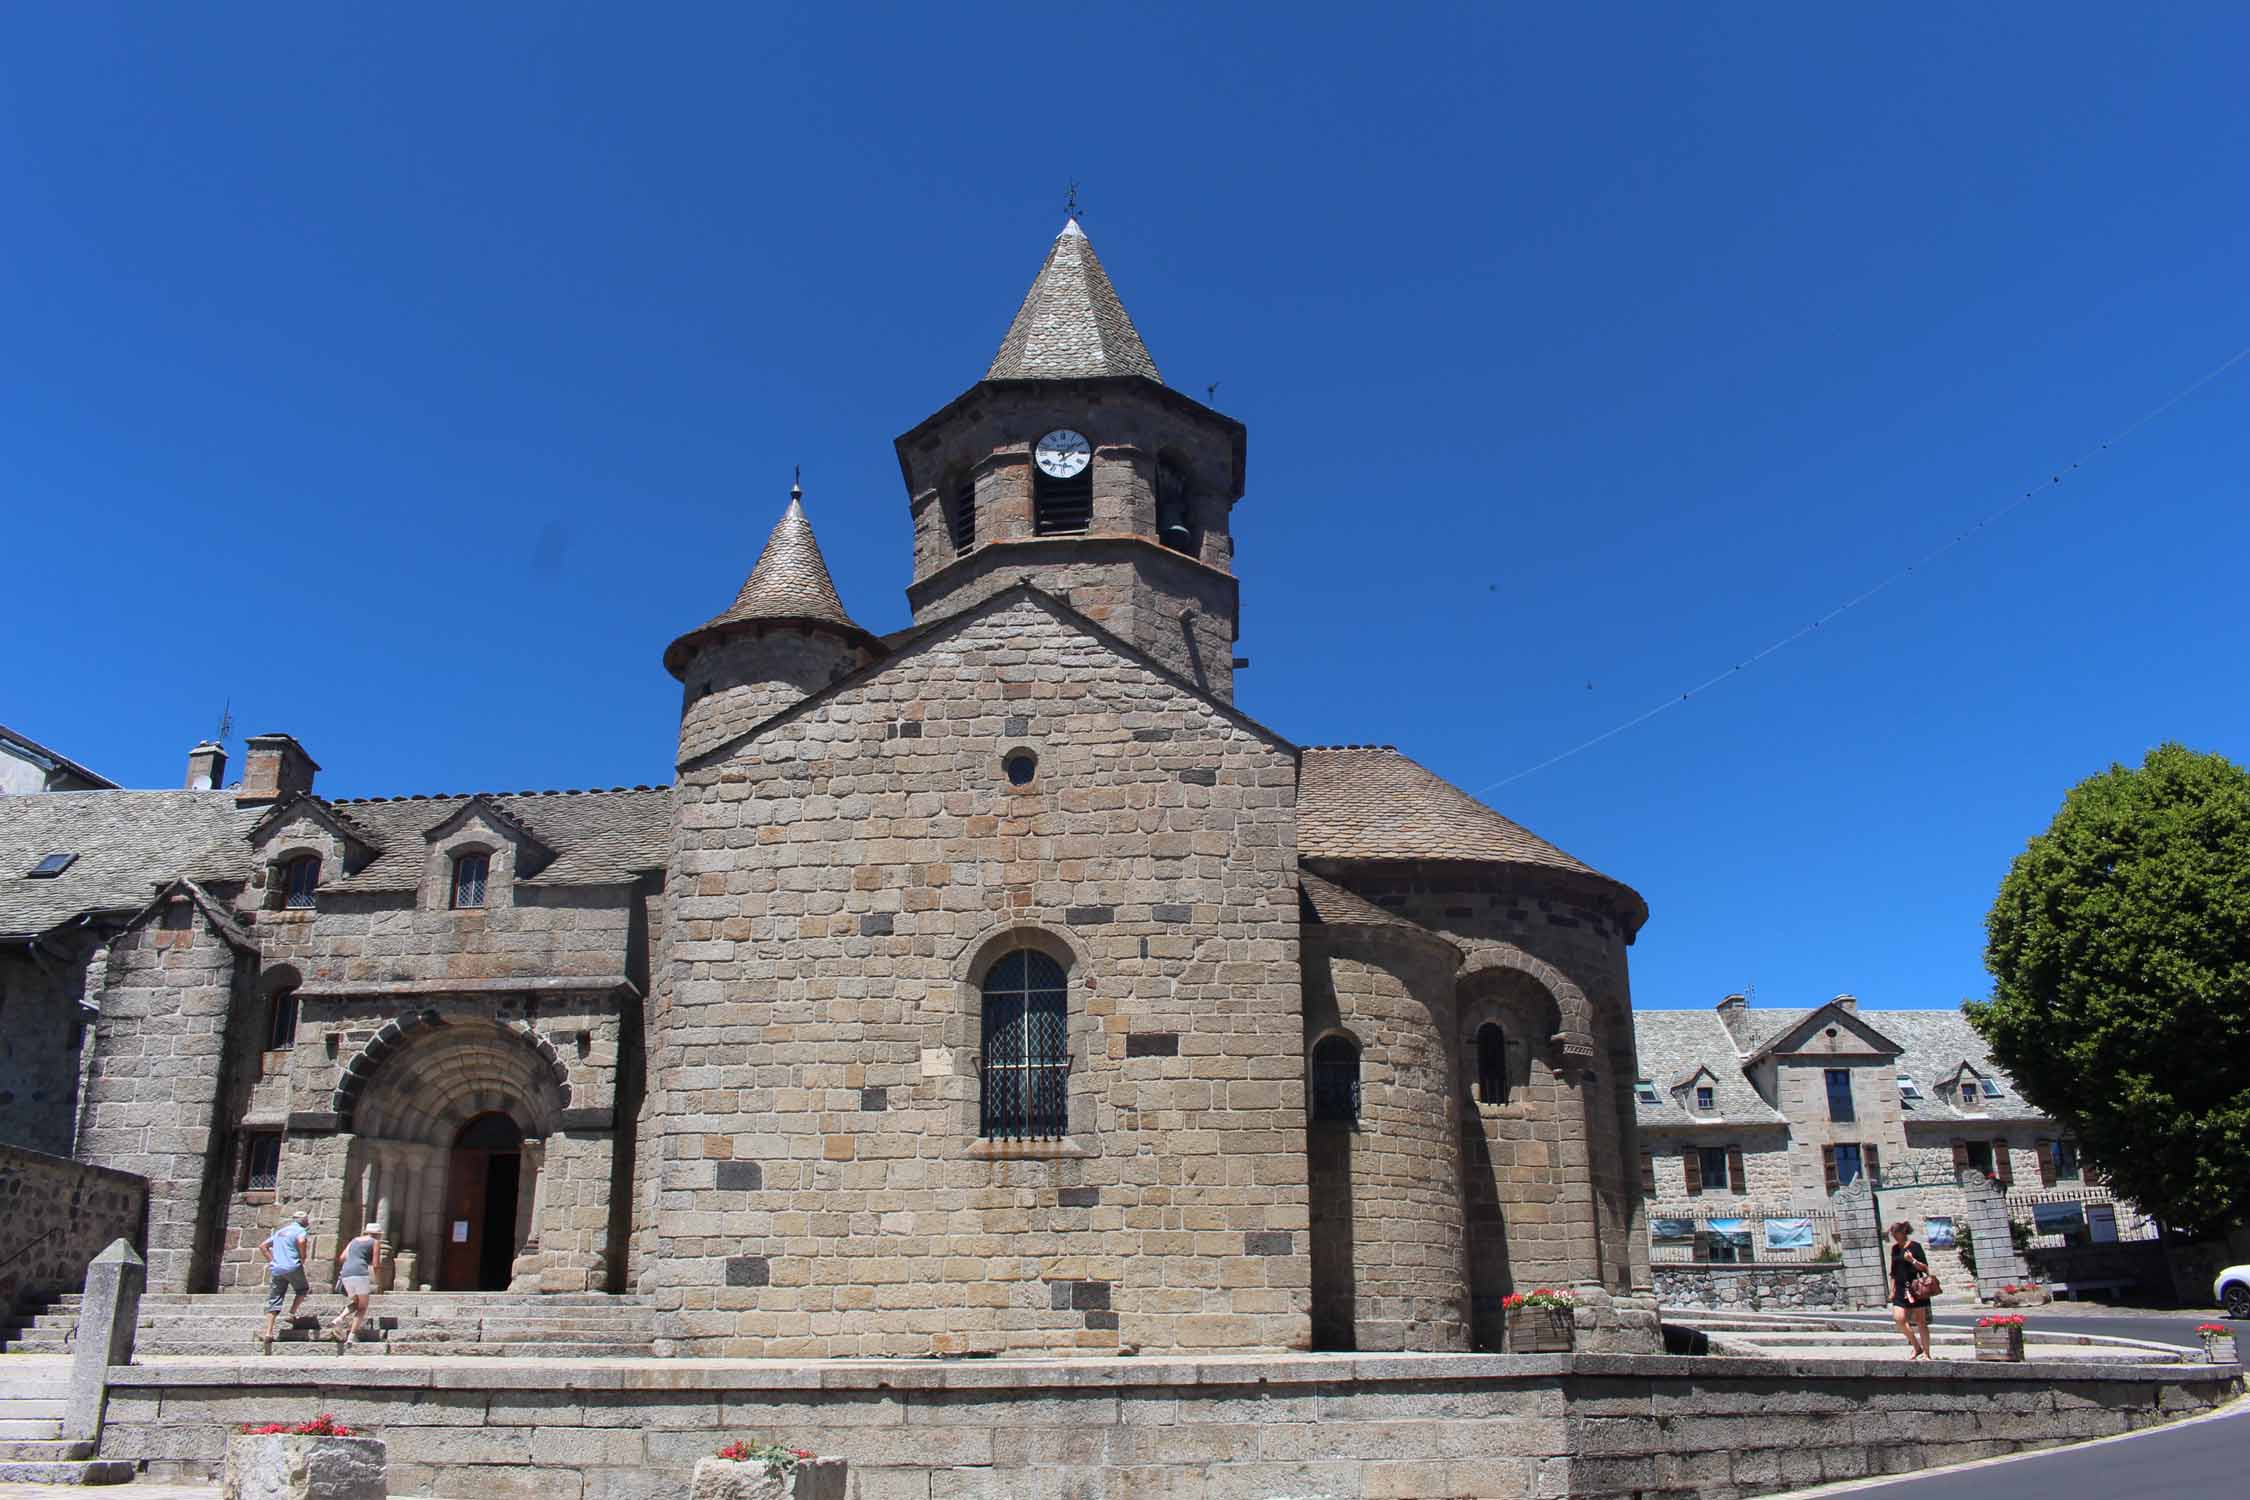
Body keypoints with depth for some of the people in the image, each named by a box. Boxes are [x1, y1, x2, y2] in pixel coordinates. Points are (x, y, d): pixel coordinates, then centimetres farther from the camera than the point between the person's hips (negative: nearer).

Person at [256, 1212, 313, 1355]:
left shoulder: (279, 1232, 25)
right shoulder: (300, 1230, 3)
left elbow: (263, 1246, 25)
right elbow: (301, 1241, -19)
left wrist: (272, 1260, 20)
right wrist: (303, 1257, -5)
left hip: (276, 1269, 5)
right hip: (292, 1267, -5)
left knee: (273, 1302, 3)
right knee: (303, 1290, 21)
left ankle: (268, 1333, -6)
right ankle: (292, 1313, 1)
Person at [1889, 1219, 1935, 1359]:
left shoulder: (1915, 1246, -5)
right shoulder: (1895, 1248, 11)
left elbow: (1925, 1268, -6)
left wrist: (1912, 1260, -23)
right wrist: (1892, 1290, 15)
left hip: (1916, 1288, -5)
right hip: (1901, 1289, 5)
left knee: (1920, 1322, 1)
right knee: (1899, 1319, -9)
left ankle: (1926, 1353, 13)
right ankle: (1917, 1347, 9)